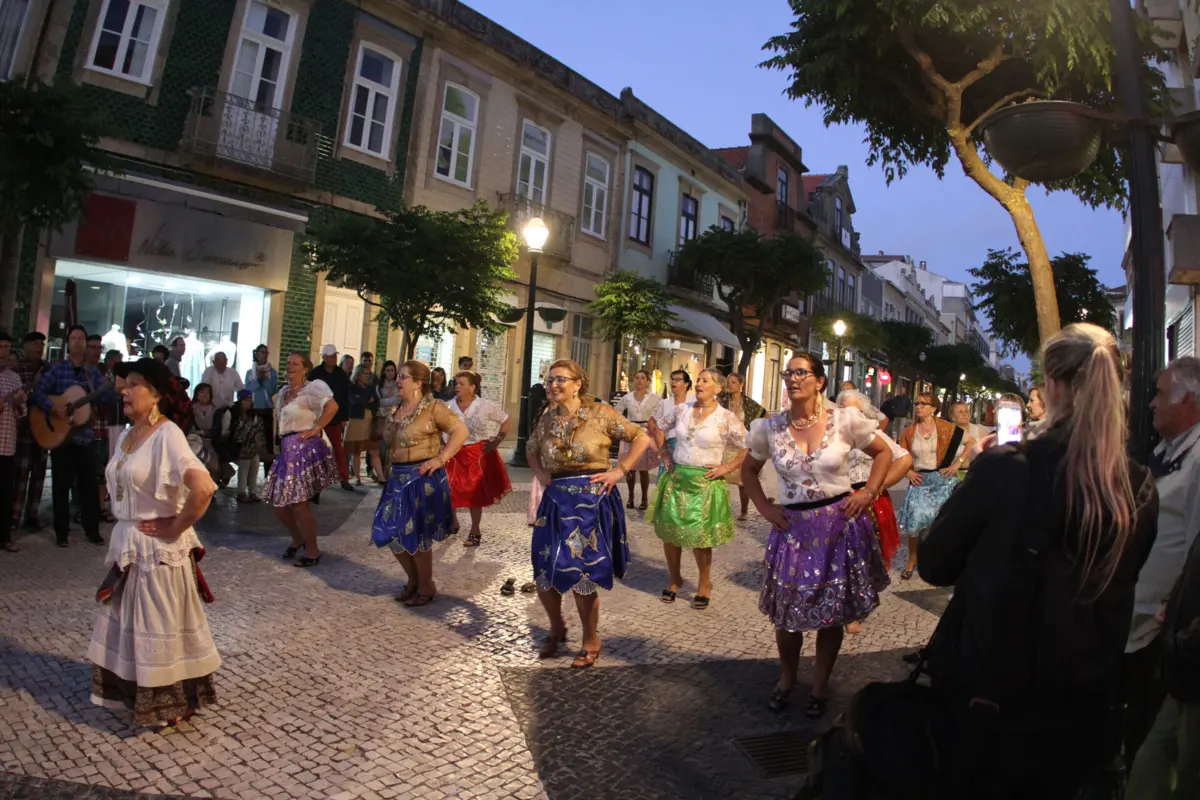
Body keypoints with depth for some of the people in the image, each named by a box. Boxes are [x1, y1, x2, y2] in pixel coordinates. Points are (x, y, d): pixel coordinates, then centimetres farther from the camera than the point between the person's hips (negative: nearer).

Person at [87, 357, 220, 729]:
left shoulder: (167, 434, -20)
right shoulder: (127, 433, 6)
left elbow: (203, 488, -33)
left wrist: (177, 527, -21)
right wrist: (124, 531, 10)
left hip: (159, 548, -8)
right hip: (126, 543, 8)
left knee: (160, 628, 5)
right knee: (126, 625, 19)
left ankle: (171, 704, 23)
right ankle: (133, 691, 37)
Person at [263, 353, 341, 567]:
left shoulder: (311, 388, -10)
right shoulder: (282, 392, 16)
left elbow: (332, 406, -26)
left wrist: (316, 429, -21)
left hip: (304, 449, -9)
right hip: (287, 450, 9)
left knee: (299, 505, -8)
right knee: (279, 503, 12)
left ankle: (313, 551, 7)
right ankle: (297, 539, 33)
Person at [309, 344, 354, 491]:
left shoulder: (342, 375, 0)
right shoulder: (315, 373, -8)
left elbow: (346, 398, 2)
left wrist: (344, 418, -1)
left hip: (335, 417, 2)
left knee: (339, 447, 3)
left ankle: (344, 479, 5)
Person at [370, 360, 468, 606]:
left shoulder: (433, 407, -11)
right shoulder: (397, 409, 12)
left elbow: (460, 431, -16)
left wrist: (440, 459, -20)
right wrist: (390, 465, 12)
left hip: (423, 478, -8)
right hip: (399, 477, 8)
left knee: (415, 536, 0)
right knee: (391, 533, 9)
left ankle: (426, 588, 21)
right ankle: (413, 581, 29)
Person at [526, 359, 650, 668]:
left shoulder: (600, 413, -7)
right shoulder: (547, 420, 6)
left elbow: (641, 437, -2)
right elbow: (531, 450, 25)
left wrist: (620, 470, -8)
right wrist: (541, 474, 7)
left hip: (592, 500, -4)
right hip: (556, 501, 5)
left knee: (581, 576, 2)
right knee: (544, 574, 7)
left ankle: (591, 641, 26)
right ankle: (557, 628, 36)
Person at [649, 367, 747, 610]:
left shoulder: (727, 418, -9)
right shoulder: (680, 410, 2)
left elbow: (748, 449, -5)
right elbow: (658, 428, 18)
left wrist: (726, 467, -9)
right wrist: (664, 453, 8)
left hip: (705, 483, -4)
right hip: (676, 479, 4)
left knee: (700, 537, 2)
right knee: (669, 531, 9)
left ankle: (704, 585, 25)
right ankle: (674, 578, 31)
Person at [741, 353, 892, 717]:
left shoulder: (845, 420, -7)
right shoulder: (770, 427, -3)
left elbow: (883, 453, 8)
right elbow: (748, 471, 11)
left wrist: (869, 492, -3)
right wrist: (764, 507, 1)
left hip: (841, 523, 0)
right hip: (793, 527, 1)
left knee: (833, 611, 11)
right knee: (786, 612, 6)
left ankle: (820, 687, 32)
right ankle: (786, 679, 34)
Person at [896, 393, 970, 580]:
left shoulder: (946, 428, -4)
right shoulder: (909, 431, 2)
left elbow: (971, 442, -1)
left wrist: (957, 463, -6)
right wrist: (908, 472, -4)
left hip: (942, 480, -1)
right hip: (919, 481, 1)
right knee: (914, 520, -4)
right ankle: (912, 560, 13)